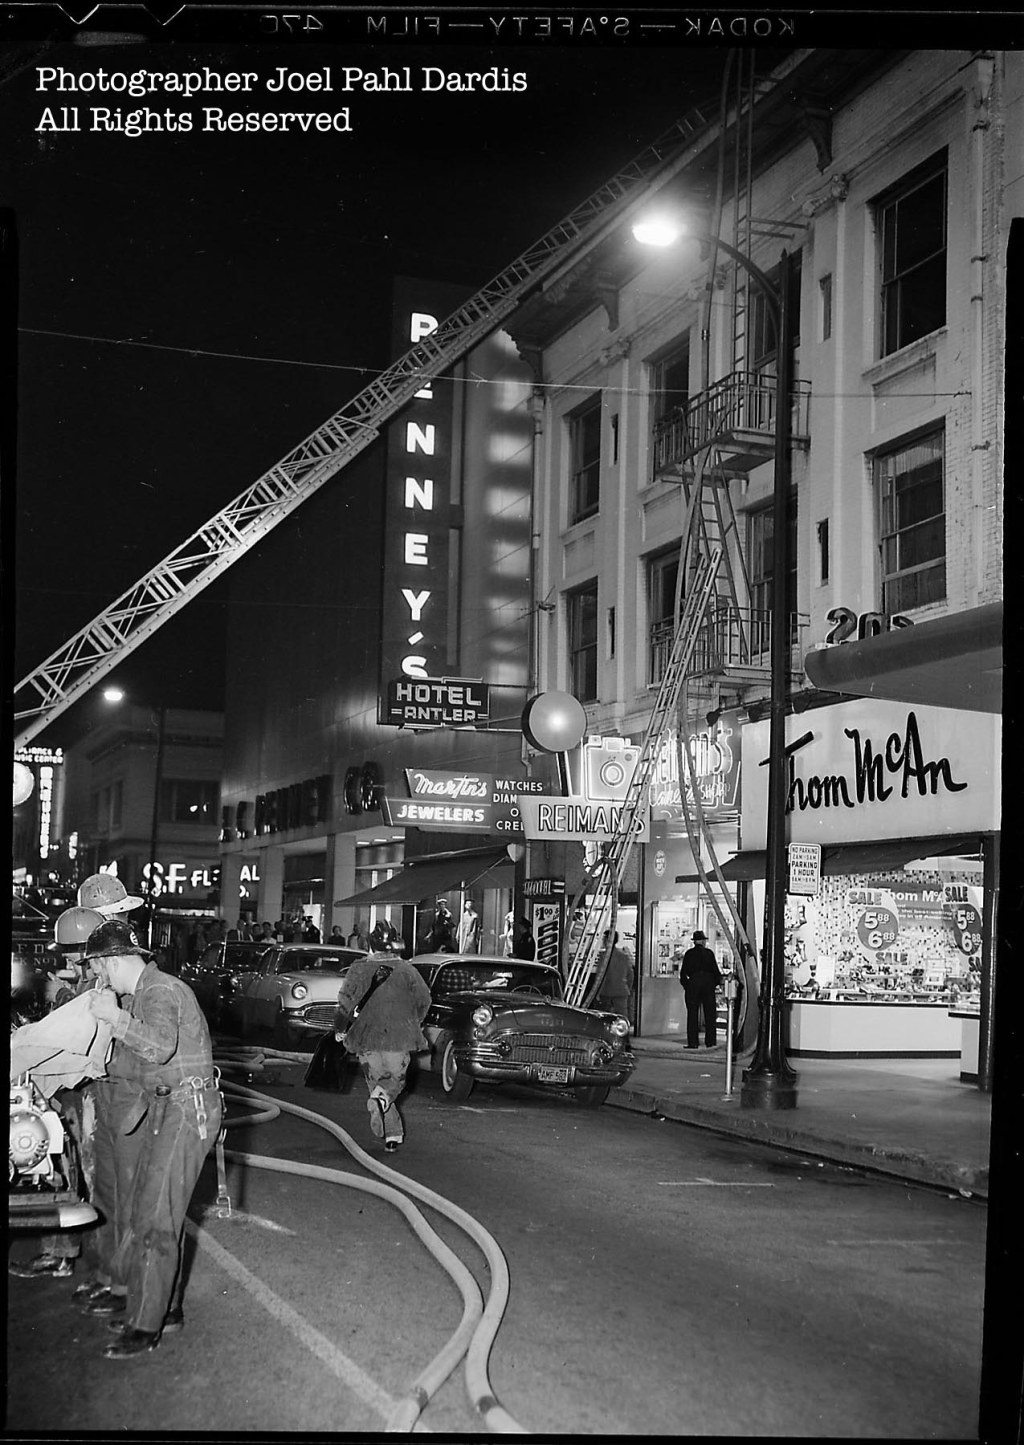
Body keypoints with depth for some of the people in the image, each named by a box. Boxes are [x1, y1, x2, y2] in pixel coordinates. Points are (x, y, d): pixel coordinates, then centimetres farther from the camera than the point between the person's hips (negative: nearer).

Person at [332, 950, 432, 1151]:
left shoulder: (360, 968, 6)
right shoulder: (406, 969, 9)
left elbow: (347, 997, -6)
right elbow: (424, 998, 5)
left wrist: (340, 1027, 4)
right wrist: (416, 1024, 19)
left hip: (367, 1034, 0)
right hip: (399, 1035, 0)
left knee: (376, 1080, 14)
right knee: (395, 1079, 18)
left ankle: (392, 1135, 3)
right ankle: (383, 1096, -18)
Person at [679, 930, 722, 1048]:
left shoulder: (689, 954, 3)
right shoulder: (709, 953, 2)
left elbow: (683, 972, 1)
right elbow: (715, 970, 2)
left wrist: (685, 984, 10)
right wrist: (717, 982, 15)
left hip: (693, 983, 0)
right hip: (708, 984, 0)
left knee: (692, 1013, 2)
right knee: (709, 1014, 6)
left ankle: (693, 1042, -3)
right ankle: (710, 1042, 4)